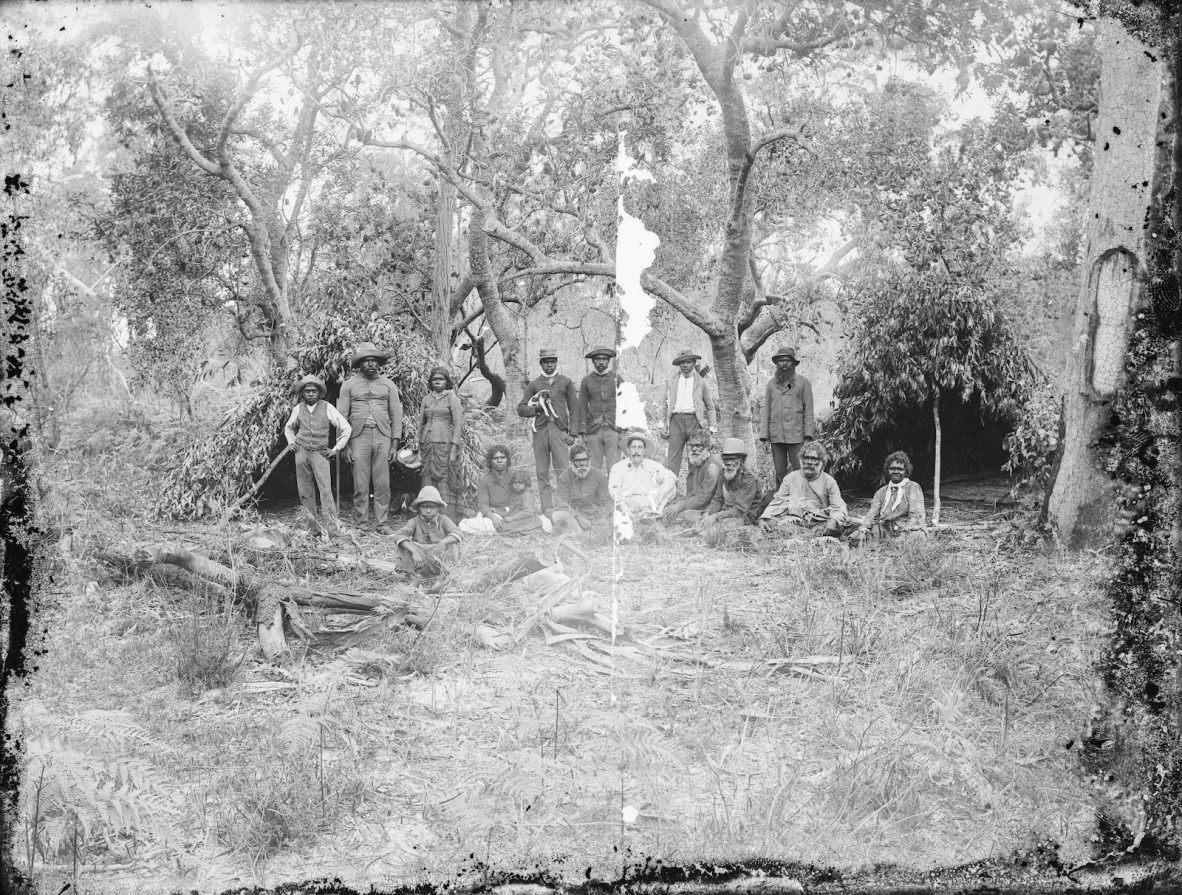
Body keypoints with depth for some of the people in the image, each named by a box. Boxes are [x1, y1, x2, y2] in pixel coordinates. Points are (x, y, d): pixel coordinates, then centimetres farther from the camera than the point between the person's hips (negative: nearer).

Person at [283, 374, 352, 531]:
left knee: (326, 490, -14)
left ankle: (333, 528, -17)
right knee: (305, 493, 5)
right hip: (301, 453, 3)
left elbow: (346, 428, 2)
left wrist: (336, 449, 1)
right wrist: (291, 442, 12)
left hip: (320, 453, -3)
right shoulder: (298, 409, 6)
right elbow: (288, 428, 27)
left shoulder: (327, 408, -3)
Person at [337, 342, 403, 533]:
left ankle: (381, 523, 4)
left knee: (382, 484, -2)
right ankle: (361, 524, 5)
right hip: (359, 437, -1)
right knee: (360, 485, -1)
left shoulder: (388, 385, 10)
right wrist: (345, 446, -1)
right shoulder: (349, 385, 7)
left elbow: (396, 416, 9)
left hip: (383, 437, 1)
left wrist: (395, 445, 1)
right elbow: (342, 417, 6)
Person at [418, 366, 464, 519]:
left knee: (445, 481, -8)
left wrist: (454, 448, -11)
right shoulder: (426, 398, 14)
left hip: (445, 443, -4)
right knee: (429, 481, 1)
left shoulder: (451, 397, 2)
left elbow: (458, 424, -3)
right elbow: (421, 424, 17)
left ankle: (450, 521, -9)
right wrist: (419, 449, 12)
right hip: (428, 443, 4)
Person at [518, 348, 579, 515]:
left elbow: (574, 408, 11)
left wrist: (573, 433, 1)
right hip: (540, 430, 1)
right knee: (542, 472, 0)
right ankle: (547, 507, 2)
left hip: (559, 430, -1)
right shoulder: (534, 385, 14)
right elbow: (521, 409, 13)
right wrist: (537, 408, -5)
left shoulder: (566, 382, 13)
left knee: (562, 470, -10)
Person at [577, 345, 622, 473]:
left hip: (613, 429, -1)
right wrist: (582, 432, 1)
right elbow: (582, 408, 8)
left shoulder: (616, 378, 7)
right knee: (594, 469, 0)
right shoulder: (587, 381, 8)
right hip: (593, 430, 1)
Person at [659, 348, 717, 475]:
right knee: (673, 457, -9)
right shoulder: (672, 380, 14)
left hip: (694, 421, 0)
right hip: (676, 420, 0)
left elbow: (710, 406, 15)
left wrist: (712, 426, 6)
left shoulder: (700, 382, 12)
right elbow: (664, 403, 17)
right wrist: (664, 422, 8)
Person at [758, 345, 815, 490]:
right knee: (780, 473, 6)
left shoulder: (803, 383, 5)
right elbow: (766, 412, 10)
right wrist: (764, 438, 3)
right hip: (776, 437, 2)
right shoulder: (771, 383, 11)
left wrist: (808, 437, -5)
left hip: (796, 436, -2)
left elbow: (808, 411, 2)